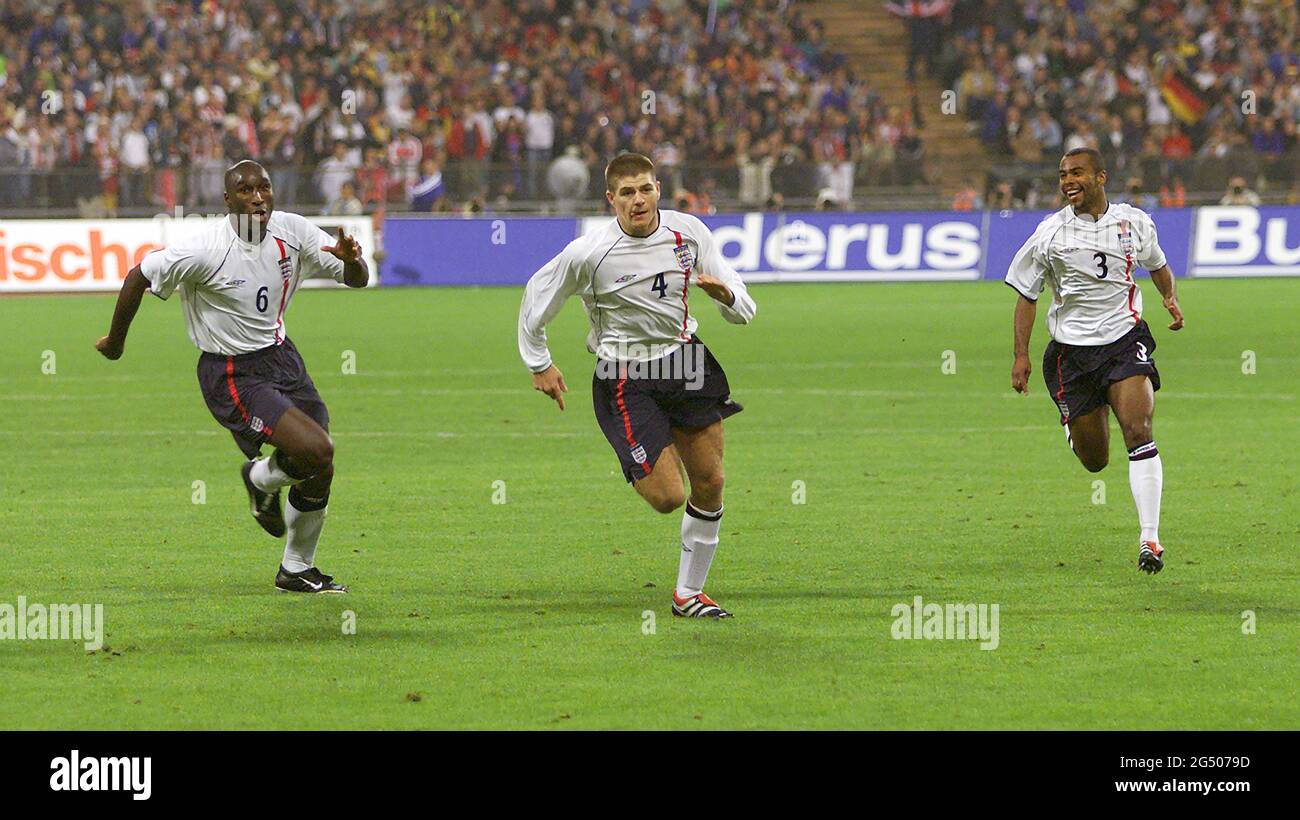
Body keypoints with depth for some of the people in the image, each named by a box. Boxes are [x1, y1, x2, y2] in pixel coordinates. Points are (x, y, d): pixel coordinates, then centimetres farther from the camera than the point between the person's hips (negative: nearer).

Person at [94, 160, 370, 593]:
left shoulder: (292, 231, -6)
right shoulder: (205, 250, -22)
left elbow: (357, 280, 1)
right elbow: (139, 276, -10)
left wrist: (351, 259, -23)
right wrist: (116, 342, -1)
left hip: (281, 357, 6)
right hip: (231, 375, -6)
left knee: (319, 473, 5)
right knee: (315, 450, -22)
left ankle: (297, 570, 28)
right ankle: (261, 479, 12)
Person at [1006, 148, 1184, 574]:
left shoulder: (1134, 222, 2)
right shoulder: (1050, 232, -3)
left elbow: (1158, 265, 22)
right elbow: (1026, 294, 4)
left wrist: (1171, 299, 2)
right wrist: (1021, 355, -3)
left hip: (1125, 339, 0)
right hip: (1071, 349, 0)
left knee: (1139, 432, -21)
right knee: (1094, 461, 4)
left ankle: (1149, 539, -20)